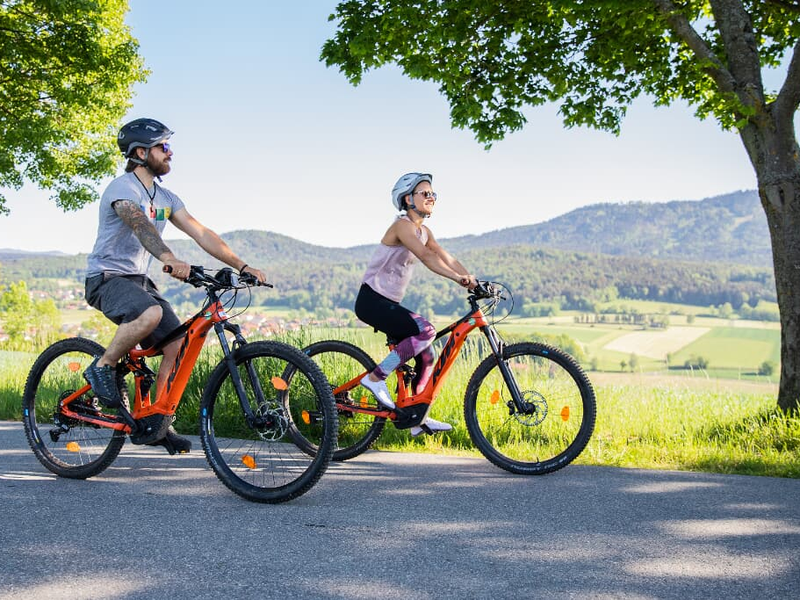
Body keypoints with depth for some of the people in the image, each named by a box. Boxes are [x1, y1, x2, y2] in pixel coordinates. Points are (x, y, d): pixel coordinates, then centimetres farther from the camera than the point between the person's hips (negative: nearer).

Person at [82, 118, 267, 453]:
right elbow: (141, 226, -35)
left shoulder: (165, 198, 11)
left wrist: (242, 267, -6)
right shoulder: (123, 188, -15)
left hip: (139, 280, 8)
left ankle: (157, 426, 3)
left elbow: (200, 233, 5)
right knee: (151, 314, -38)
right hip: (107, 278, -8)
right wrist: (170, 260, -54)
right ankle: (103, 367, -14)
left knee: (179, 347, -8)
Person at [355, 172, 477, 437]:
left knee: (426, 356, 4)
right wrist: (459, 279, -40)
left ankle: (419, 419, 12)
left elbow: (448, 259, 3)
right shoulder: (403, 225, -15)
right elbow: (426, 257, -31)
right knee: (426, 331, -26)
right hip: (372, 299, -9)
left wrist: (474, 282, -12)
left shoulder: (423, 231, 13)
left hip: (389, 303, 9)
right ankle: (375, 377, -17)